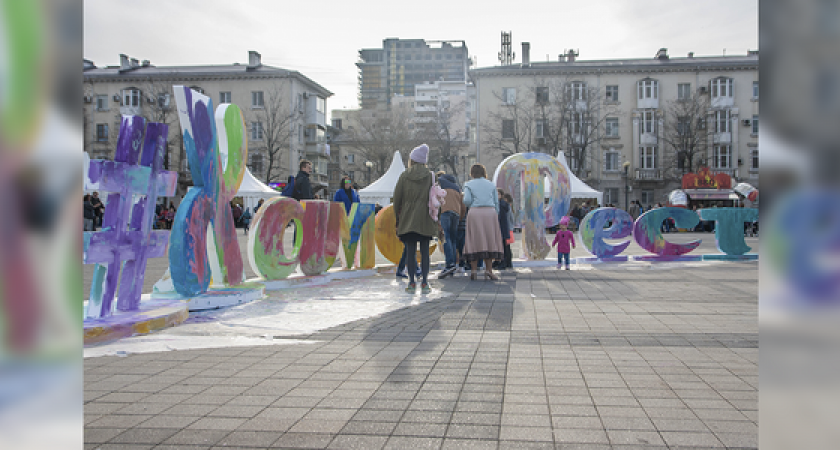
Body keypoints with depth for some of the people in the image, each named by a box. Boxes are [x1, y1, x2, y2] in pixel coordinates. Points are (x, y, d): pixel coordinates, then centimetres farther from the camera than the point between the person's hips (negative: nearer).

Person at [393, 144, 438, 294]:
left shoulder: (404, 176, 0)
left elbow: (396, 198, 1)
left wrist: (397, 218, 10)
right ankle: (425, 283, 3)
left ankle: (412, 283, 3)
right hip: (425, 219, 0)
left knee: (410, 251, 3)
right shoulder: (430, 176, 2)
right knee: (425, 252, 3)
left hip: (408, 218, 0)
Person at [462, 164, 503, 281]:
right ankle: (488, 269, -2)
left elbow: (467, 200, -5)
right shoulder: (491, 184, 16)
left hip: (475, 213, -1)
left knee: (475, 241, 1)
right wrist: (495, 217, 17)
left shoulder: (469, 184, 9)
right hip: (490, 213, 1)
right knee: (489, 240, 4)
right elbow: (496, 203, 12)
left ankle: (474, 269, -3)